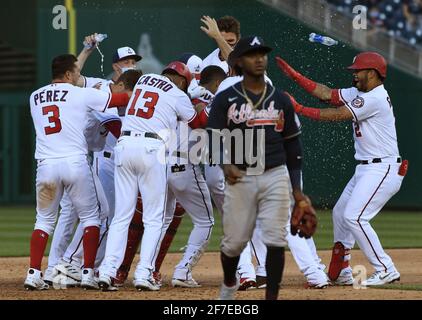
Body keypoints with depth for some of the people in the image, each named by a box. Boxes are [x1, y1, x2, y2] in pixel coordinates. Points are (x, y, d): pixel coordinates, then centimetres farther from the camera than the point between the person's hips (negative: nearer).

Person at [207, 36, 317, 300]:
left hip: (275, 177, 2)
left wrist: (298, 191, 9)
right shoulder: (225, 100, 3)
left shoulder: (281, 100, 11)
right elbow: (214, 140, -3)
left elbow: (293, 148, 14)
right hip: (240, 179, -2)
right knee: (234, 240, 3)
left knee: (275, 241, -7)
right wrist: (226, 165, -24)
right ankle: (229, 284, 33)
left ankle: (271, 298, -1)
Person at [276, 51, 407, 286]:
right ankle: (341, 273, 23)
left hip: (383, 170, -11)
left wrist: (300, 109, -16)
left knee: (354, 216, -17)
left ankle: (386, 270, -14)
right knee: (340, 213, 15)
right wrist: (295, 76, 6)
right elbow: (327, 94, 12)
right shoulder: (359, 94, 12)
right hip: (365, 170, 11)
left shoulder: (375, 99, -18)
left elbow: (337, 115, -20)